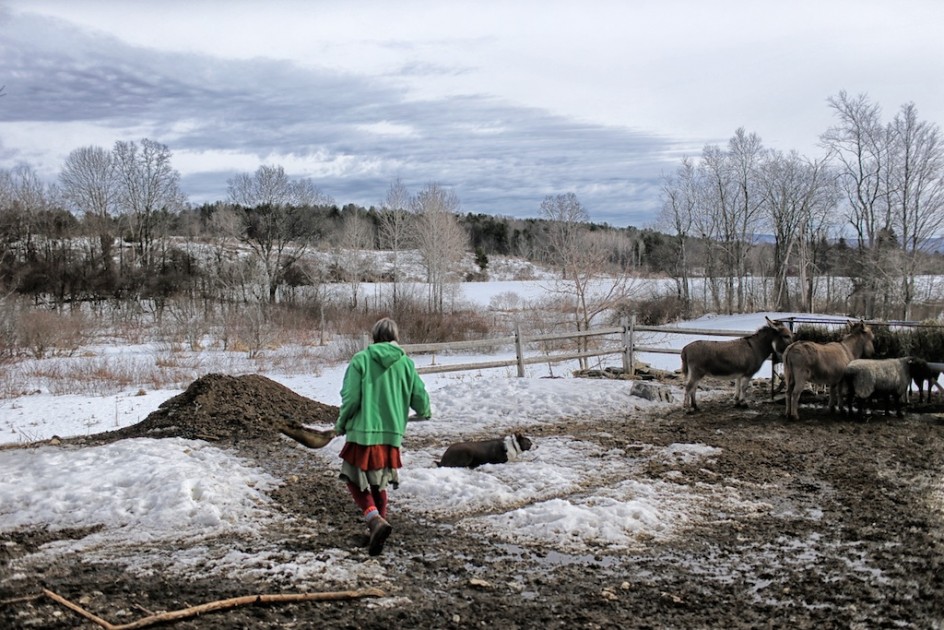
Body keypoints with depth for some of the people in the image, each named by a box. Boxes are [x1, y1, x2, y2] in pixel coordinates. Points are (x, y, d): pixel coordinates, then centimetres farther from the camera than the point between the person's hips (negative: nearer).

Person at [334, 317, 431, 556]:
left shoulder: (361, 359, -7)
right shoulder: (406, 363, 2)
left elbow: (351, 398, -11)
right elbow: (420, 399, 4)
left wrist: (341, 424, 6)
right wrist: (424, 412, 28)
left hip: (362, 432, -3)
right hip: (391, 435, 4)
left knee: (356, 481, 8)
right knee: (379, 484, 20)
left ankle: (375, 520, -14)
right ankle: (379, 523, 23)